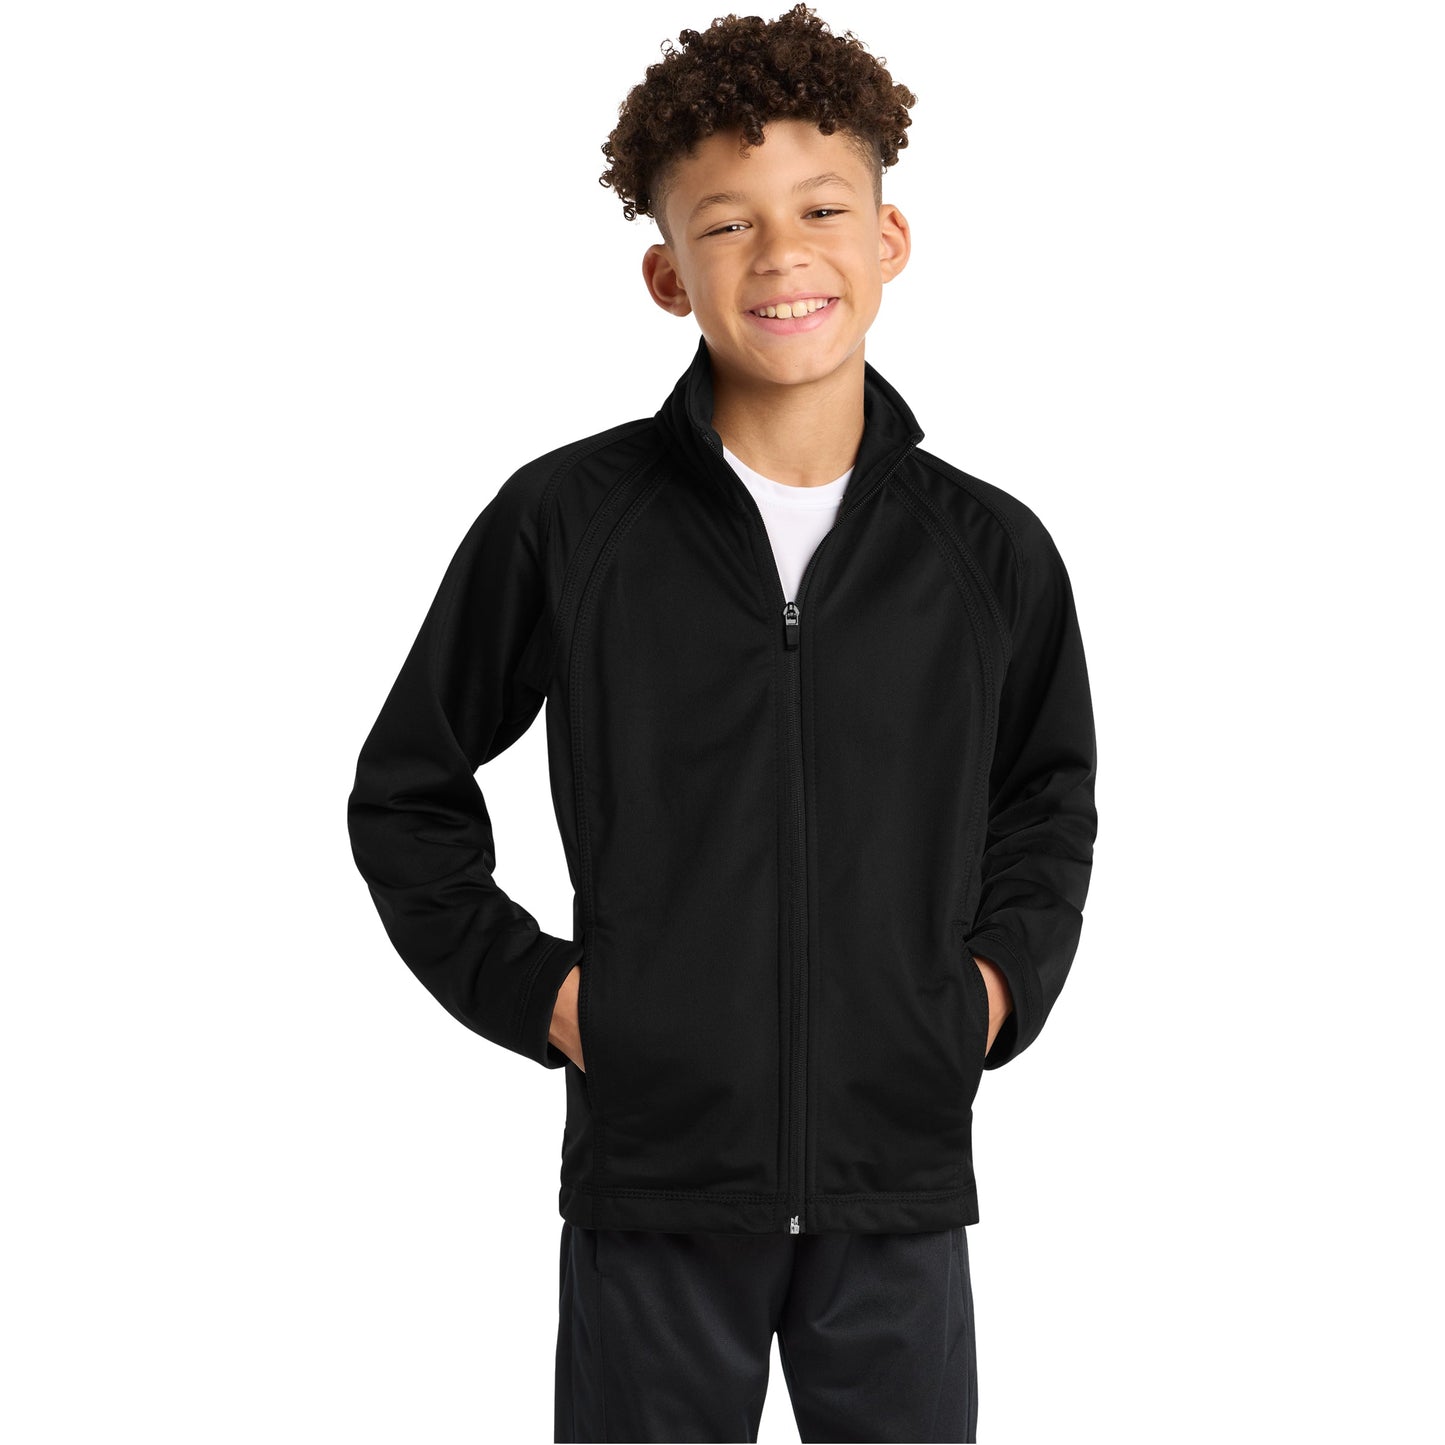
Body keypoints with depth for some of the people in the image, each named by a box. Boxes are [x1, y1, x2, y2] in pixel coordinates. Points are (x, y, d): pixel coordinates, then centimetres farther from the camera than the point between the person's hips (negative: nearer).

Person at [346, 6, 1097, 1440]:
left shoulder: (991, 552, 2)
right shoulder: (566, 524, -4)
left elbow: (1050, 799, 19)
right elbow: (405, 792, 7)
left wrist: (1003, 977, 4)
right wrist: (527, 985, -3)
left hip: (899, 1174, 2)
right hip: (651, 1170, -2)